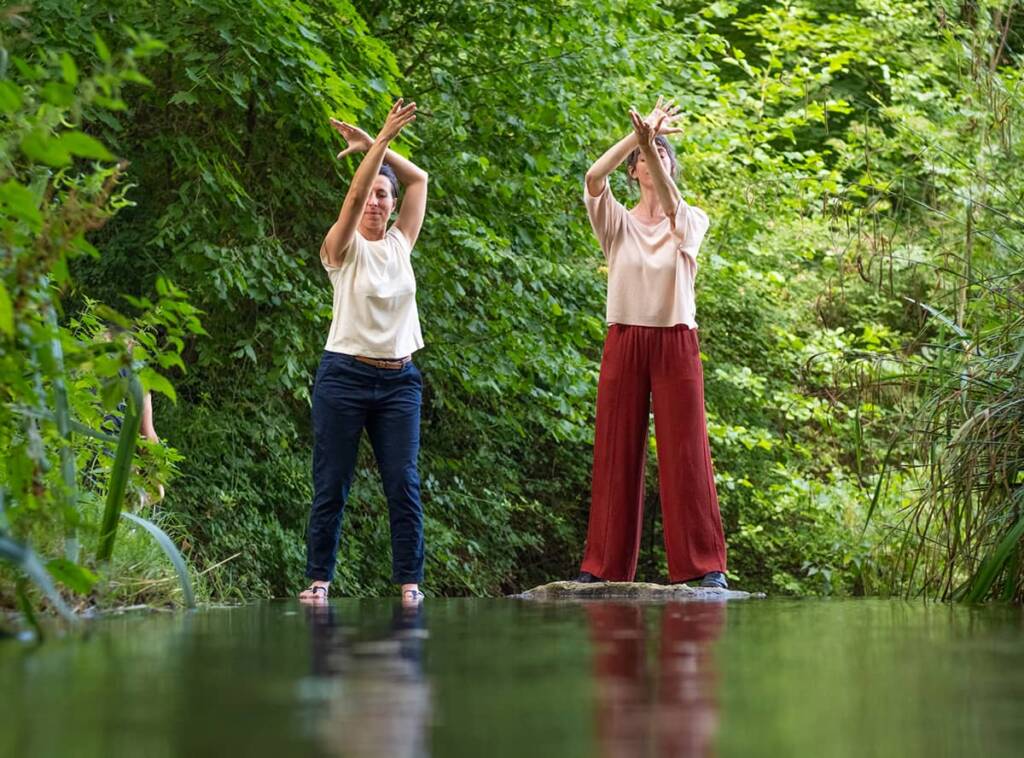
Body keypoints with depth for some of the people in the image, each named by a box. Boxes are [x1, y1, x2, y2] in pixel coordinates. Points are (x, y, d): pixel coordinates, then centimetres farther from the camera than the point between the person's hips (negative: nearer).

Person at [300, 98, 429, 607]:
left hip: (399, 381, 3)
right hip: (345, 376, -3)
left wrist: (374, 145, 2)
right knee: (330, 485, 0)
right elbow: (354, 195, -17)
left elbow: (419, 180, 9)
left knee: (404, 483, -2)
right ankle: (318, 579, 6)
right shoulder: (343, 249, -1)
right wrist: (380, 140, -21)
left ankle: (410, 582, -1)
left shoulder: (400, 244, 11)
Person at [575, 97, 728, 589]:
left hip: (675, 344, -1)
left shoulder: (691, 221, 6)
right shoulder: (617, 223, 7)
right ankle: (603, 566, 5)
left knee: (686, 453, -4)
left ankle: (706, 565, -2)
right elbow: (593, 178, -12)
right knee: (615, 454, 2)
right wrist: (639, 135, -22)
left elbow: (670, 201, -18)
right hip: (624, 342, 1)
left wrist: (652, 141, -33)